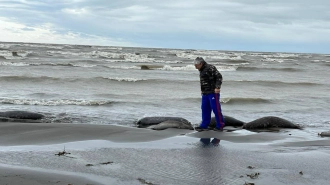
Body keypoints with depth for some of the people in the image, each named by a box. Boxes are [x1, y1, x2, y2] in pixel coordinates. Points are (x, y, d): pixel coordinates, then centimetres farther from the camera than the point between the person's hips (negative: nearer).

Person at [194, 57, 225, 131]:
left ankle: (220, 126, 0)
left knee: (216, 109, -6)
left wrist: (217, 87, -24)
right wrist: (203, 91, 23)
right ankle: (204, 125, 16)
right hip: (205, 93, 9)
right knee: (205, 109, 10)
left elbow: (219, 76, -17)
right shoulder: (201, 70, 17)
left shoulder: (210, 68, -12)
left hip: (213, 92, -9)